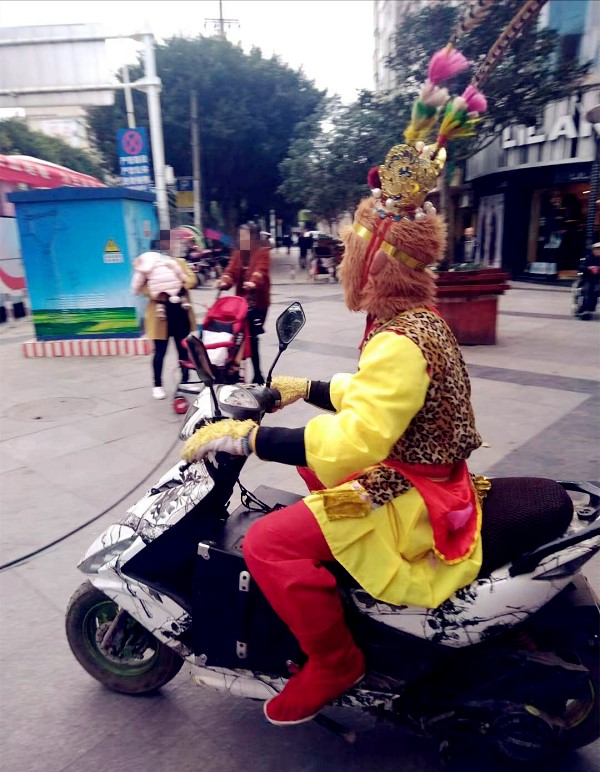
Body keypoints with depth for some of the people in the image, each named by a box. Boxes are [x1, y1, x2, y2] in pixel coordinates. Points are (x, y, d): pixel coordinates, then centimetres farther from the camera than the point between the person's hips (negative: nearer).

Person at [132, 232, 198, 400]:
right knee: (160, 351, 1)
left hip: (180, 312, 3)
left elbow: (192, 279, -2)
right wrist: (157, 294, -21)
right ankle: (157, 385, 12)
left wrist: (181, 287, -21)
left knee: (183, 349, 11)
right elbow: (140, 287, -6)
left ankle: (185, 380, 25)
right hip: (161, 313, -3)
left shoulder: (179, 262, 13)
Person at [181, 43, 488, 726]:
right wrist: (306, 388, 17)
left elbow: (354, 441, -36)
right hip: (414, 475, 10)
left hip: (412, 499, -10)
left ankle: (333, 662, 4)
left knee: (268, 542, -18)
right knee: (311, 462, 29)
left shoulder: (400, 340, -26)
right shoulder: (415, 317, 6)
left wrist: (245, 436, -32)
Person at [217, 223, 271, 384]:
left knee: (252, 337, -7)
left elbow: (261, 270, -21)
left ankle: (257, 376, 5)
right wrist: (224, 281, -21)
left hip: (258, 302, -6)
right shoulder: (238, 253, 13)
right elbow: (231, 271, 1)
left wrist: (253, 282, -41)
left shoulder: (263, 252, -4)